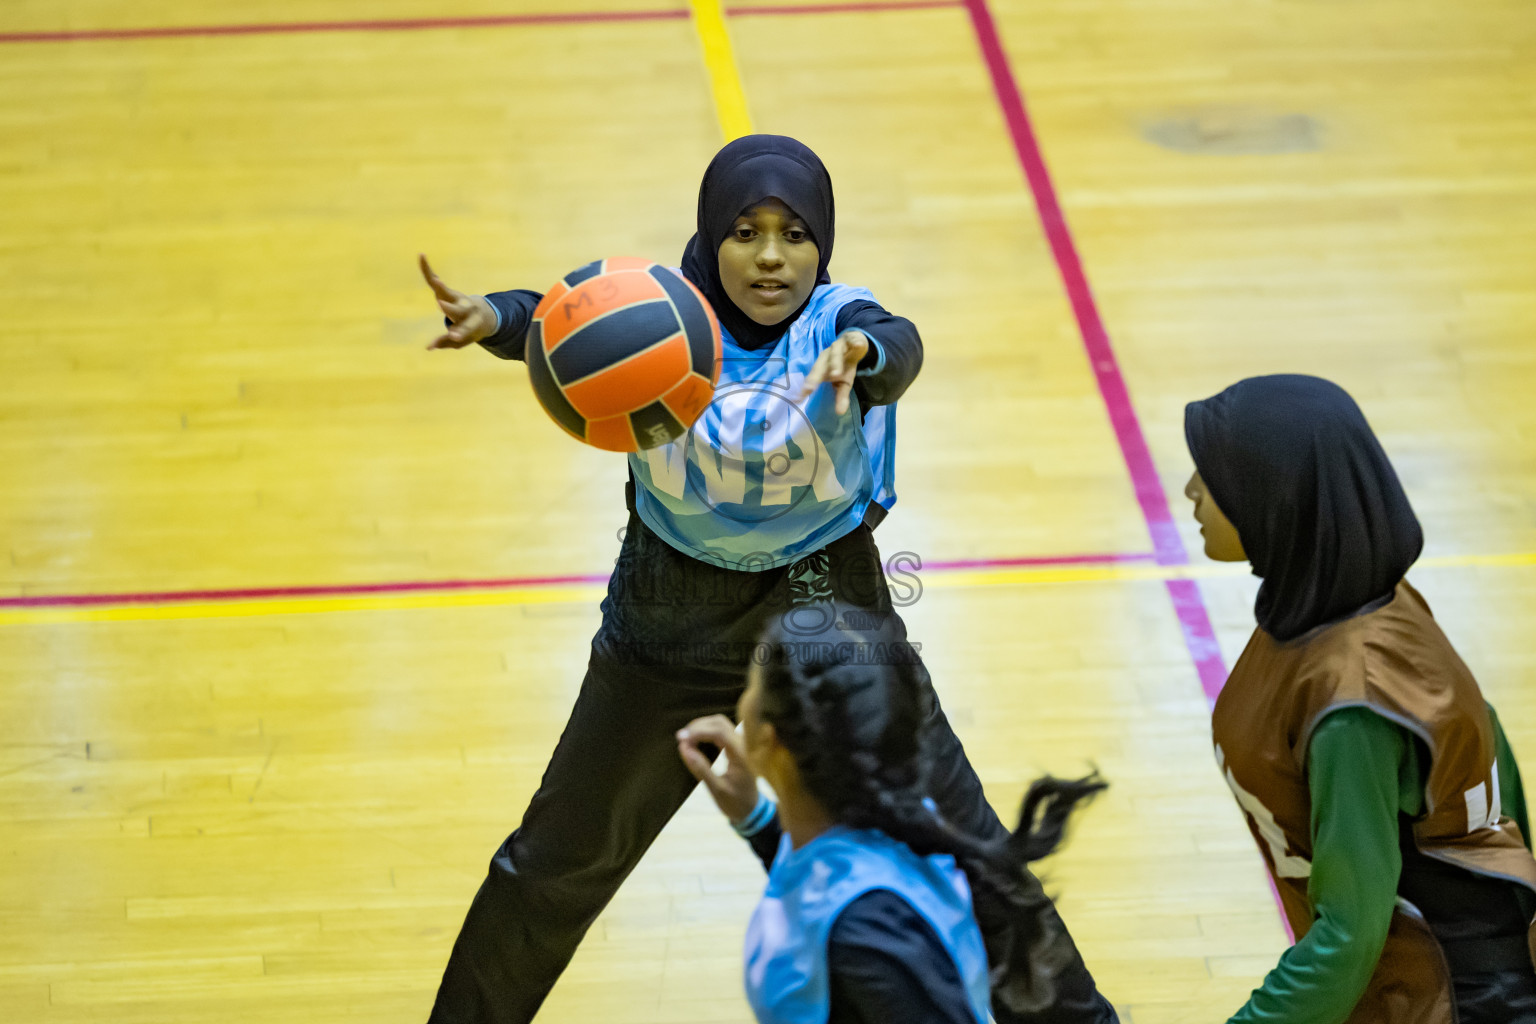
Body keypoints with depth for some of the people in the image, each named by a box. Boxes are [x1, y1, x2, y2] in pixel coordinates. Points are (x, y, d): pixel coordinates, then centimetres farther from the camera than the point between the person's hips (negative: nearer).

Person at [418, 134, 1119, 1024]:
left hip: (828, 611, -1)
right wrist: (492, 317, -58)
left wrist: (861, 355, -68)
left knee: (957, 842, 9)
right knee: (560, 858, 11)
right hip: (673, 617, 1)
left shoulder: (836, 323, -20)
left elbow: (901, 346, -43)